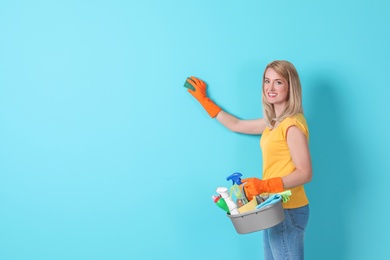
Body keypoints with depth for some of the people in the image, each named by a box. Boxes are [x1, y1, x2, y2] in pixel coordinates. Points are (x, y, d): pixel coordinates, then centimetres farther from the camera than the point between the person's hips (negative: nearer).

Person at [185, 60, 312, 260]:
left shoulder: (292, 125, -16)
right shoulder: (274, 122, 11)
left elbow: (305, 173, -19)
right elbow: (236, 125, 24)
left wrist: (264, 185, -28)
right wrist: (204, 99, 29)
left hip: (287, 211, -9)